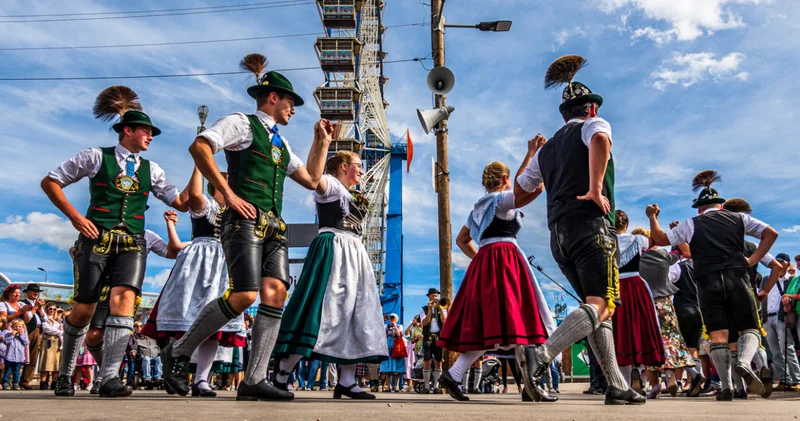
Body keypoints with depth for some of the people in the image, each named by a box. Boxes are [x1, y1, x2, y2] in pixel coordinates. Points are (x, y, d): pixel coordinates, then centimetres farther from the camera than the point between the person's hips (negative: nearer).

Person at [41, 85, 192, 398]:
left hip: (131, 243, 2)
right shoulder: (96, 157, 6)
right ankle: (65, 375, 24)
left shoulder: (151, 170, 15)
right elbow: (50, 182, 9)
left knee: (124, 299, -19)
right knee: (83, 309, 0)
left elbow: (182, 204, 12)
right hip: (96, 239, -2)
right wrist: (74, 216, -3)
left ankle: (110, 378, -20)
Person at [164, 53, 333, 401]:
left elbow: (311, 180, 26)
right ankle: (180, 351, 3)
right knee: (244, 295, -17)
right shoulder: (243, 123, 4)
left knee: (275, 294, -8)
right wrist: (228, 193, -15)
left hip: (274, 225, 8)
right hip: (245, 219, -7)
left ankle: (254, 380, -6)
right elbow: (199, 147, -10)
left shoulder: (280, 143, 27)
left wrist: (322, 142, 22)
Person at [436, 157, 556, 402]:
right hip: (504, 261, -8)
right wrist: (531, 156, -4)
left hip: (483, 264, 8)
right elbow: (535, 187, -14)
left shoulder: (478, 207, 22)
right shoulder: (502, 199, -1)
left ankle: (453, 375, -3)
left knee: (487, 325, 5)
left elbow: (461, 240, 26)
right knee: (516, 323, -9)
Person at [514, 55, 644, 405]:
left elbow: (518, 190, 27)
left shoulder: (547, 149, 25)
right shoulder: (594, 124, 9)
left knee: (595, 307, 12)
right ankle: (542, 354, -32)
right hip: (591, 225, -7)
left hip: (558, 234, 7)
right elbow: (600, 140, -18)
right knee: (601, 305, -12)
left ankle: (617, 386, 10)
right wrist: (596, 189, -19)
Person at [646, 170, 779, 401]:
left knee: (718, 334, 2)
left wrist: (652, 217, 22)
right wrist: (753, 260, 8)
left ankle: (726, 386, -3)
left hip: (708, 282, -1)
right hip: (736, 278, 1)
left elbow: (661, 239, 7)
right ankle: (744, 362, -21)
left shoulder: (692, 224, 8)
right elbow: (771, 233, 9)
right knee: (750, 328, 9)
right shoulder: (739, 218, 14)